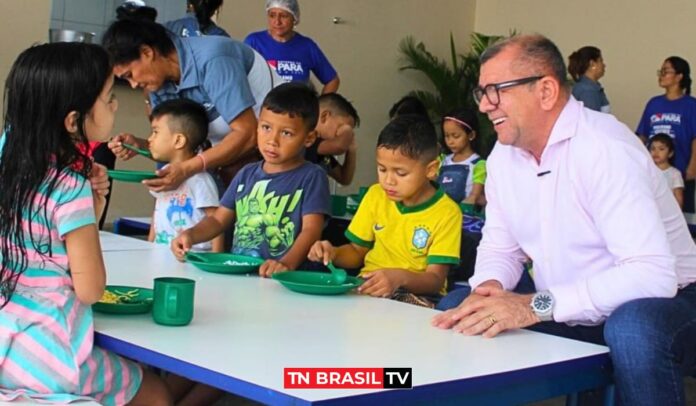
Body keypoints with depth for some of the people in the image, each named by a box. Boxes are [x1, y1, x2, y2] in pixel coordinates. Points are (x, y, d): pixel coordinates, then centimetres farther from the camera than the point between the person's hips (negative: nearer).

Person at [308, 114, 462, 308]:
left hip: (417, 293, -4)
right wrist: (333, 253, -6)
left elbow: (435, 280, -13)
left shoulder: (446, 212, -8)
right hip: (369, 285, 4)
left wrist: (400, 277, -33)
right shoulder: (375, 196, 8)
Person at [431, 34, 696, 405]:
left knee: (633, 328, -38)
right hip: (567, 315, 7)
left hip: (656, 304, -6)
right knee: (458, 313, -8)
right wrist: (487, 289, -16)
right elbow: (500, 248, 8)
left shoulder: (606, 149, -24)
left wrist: (537, 305, -34)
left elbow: (653, 273, -32)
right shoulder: (503, 156, 1)